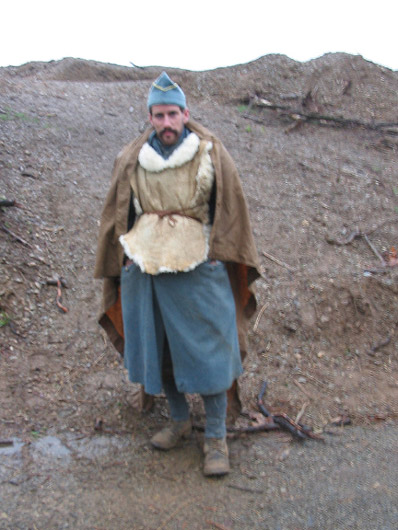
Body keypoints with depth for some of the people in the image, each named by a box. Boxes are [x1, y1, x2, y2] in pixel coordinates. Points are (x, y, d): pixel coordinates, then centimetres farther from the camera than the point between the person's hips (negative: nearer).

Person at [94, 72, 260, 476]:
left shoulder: (210, 154, 0)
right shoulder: (131, 161, 7)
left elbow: (230, 209, 3)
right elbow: (119, 215, 15)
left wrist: (218, 254, -3)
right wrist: (125, 256, 8)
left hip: (197, 269, -3)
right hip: (145, 267, 3)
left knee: (205, 348, 0)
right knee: (157, 348, 11)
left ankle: (216, 436, 14)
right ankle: (179, 420, 32)